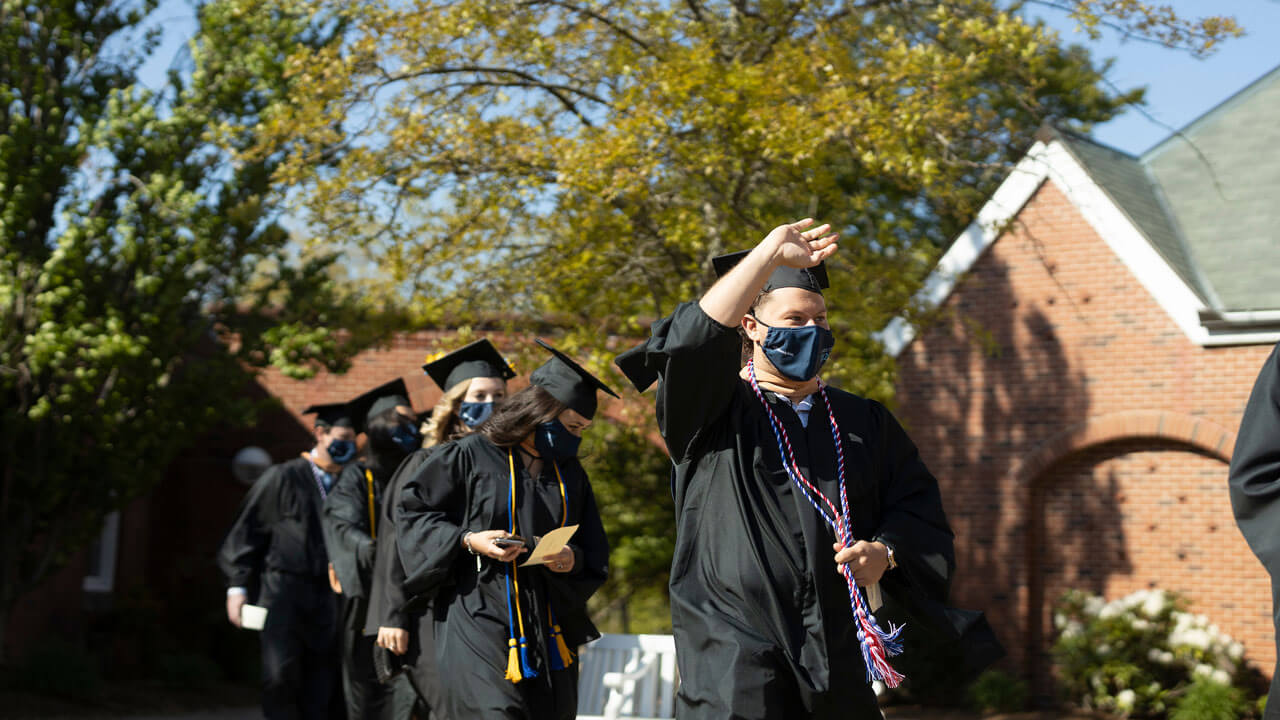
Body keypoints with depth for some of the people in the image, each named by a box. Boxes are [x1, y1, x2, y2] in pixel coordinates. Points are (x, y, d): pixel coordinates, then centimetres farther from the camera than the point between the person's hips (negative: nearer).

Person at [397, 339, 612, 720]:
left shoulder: (569, 472, 13)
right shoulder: (469, 457, -5)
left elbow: (593, 551, 16)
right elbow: (413, 511, -1)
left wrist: (572, 559, -8)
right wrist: (467, 541, -15)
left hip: (550, 624, 6)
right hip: (480, 616, -6)